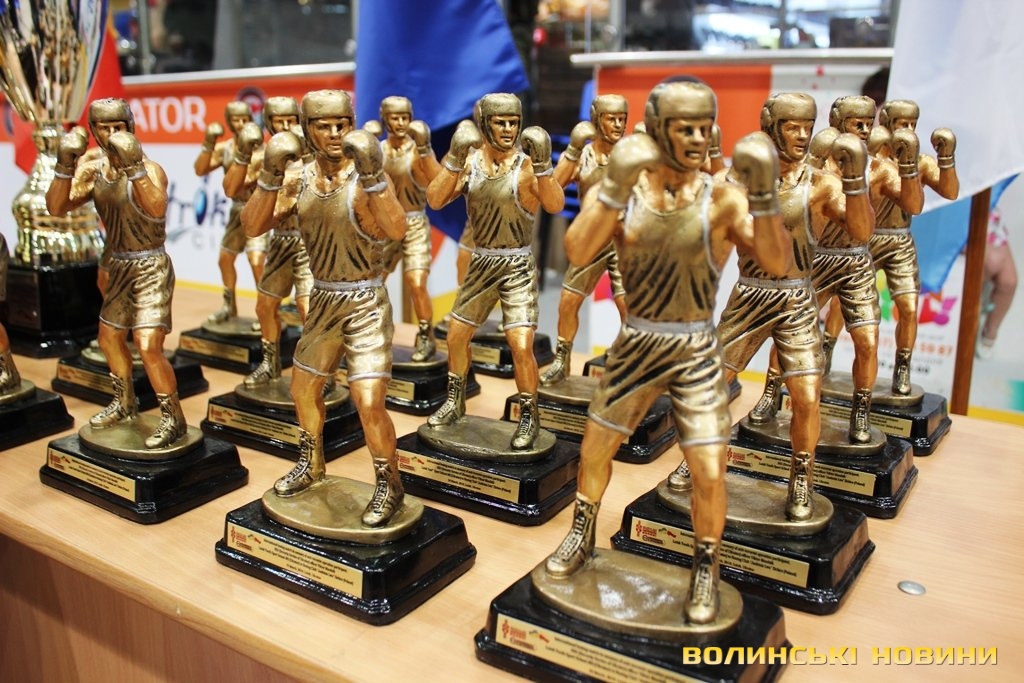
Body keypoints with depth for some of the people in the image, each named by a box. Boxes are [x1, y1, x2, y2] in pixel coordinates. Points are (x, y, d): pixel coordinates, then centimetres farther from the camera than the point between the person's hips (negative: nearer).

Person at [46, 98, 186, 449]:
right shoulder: (91, 171, 2)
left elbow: (157, 210, -36)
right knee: (109, 338, 20)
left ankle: (173, 419, 0)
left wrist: (133, 166, -41)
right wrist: (65, 166, -21)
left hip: (151, 266, -7)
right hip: (119, 266, 8)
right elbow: (56, 208, -8)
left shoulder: (150, 169, -16)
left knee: (148, 346, -15)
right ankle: (125, 404, 42)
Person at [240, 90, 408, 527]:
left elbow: (397, 230, -32)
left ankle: (389, 485, 10)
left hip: (366, 301, -6)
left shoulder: (365, 177, -15)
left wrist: (372, 174, -40)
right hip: (323, 298, 6)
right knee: (303, 389, 19)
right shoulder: (299, 180, -1)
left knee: (368, 402, -12)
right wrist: (271, 175, -22)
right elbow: (253, 226, -10)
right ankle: (311, 465, 44)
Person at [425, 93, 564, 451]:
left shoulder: (526, 164, -13)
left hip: (518, 264, -4)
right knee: (456, 336, 15)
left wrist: (542, 164, -37)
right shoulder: (470, 161, -2)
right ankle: (455, 401, 38)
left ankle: (529, 416, 9)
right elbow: (435, 200, -12)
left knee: (521, 345, -12)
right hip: (480, 262, 5)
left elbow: (555, 206, -26)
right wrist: (454, 157, -21)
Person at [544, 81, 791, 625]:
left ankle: (706, 569, 24)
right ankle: (581, 536, 43)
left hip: (696, 351, -1)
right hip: (635, 345, 2)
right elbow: (577, 252, -23)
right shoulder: (620, 190, -8)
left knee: (709, 473, -3)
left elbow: (777, 263, -19)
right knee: (594, 450, 15)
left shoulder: (722, 198, -10)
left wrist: (763, 196, -31)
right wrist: (615, 188, -33)